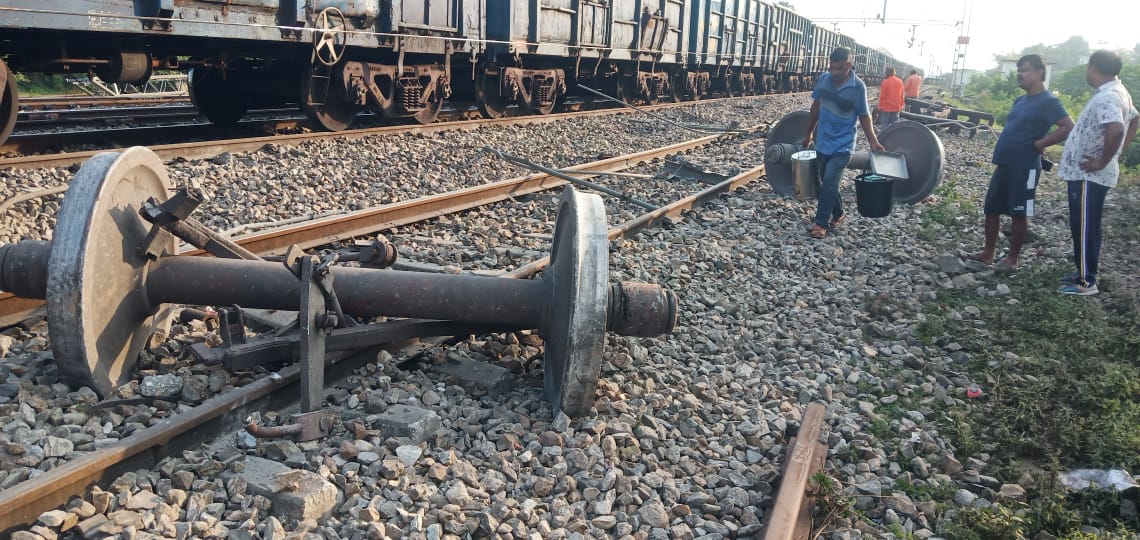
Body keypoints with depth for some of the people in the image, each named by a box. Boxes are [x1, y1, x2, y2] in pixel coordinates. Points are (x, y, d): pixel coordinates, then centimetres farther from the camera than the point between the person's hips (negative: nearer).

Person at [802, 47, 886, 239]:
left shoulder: (858, 87, -14)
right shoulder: (824, 78, -2)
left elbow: (864, 116, -5)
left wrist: (873, 141, -10)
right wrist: (809, 133, 17)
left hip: (842, 145, -5)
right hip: (823, 142, 5)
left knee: (829, 182, -12)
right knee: (827, 182, 14)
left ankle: (821, 223, -4)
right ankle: (838, 214, 33)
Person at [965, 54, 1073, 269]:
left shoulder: (1048, 101, -11)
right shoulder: (1020, 100, 15)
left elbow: (1068, 127, -20)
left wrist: (1038, 144, -17)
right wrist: (1003, 149, 11)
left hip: (1025, 166, -9)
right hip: (1004, 163, 9)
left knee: (1019, 213, 2)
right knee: (991, 208, 11)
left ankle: (1013, 257, 12)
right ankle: (988, 253, 21)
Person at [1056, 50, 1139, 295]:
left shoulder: (1106, 97, -21)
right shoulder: (1118, 92, 12)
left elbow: (1116, 130, -37)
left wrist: (1102, 162, -26)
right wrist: (1117, 154, 19)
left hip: (1088, 174, -10)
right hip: (1089, 173, 10)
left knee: (1084, 227, -3)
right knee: (1083, 226, 17)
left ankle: (1087, 282, 4)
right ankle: (1084, 273, 27)